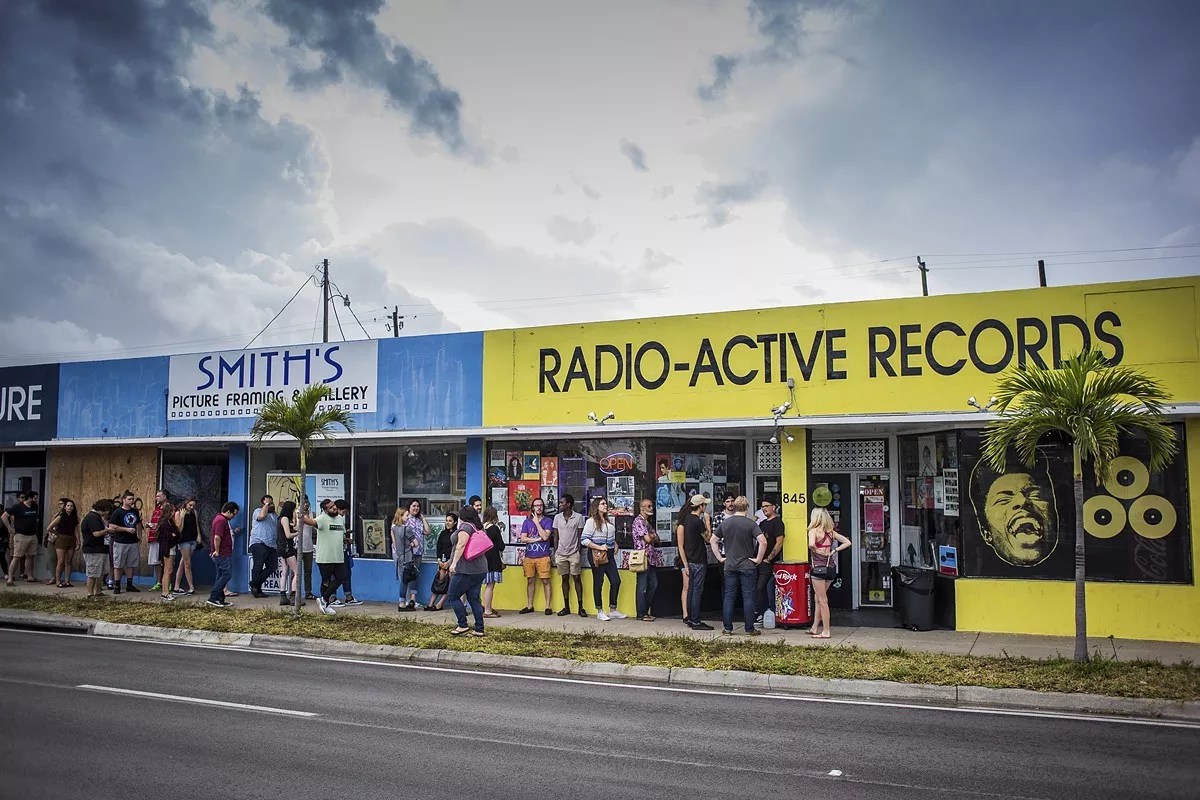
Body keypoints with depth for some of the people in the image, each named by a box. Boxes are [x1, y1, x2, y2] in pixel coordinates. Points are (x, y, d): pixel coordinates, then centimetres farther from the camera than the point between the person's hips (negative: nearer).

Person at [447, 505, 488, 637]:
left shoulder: (465, 527, -10)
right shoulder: (478, 528, 16)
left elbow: (461, 544, -23)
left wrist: (454, 563, -24)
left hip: (466, 569, -9)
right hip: (480, 569, 9)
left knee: (453, 596, 3)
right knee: (474, 599, 9)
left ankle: (462, 625, 1)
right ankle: (479, 629, 6)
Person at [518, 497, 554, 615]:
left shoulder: (548, 521, 2)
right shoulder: (527, 522, 10)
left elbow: (545, 536, -12)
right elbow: (522, 539, 1)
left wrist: (537, 522, -9)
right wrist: (537, 539, -8)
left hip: (543, 556, -3)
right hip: (529, 556, 3)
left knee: (545, 581, -2)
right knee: (530, 581, 8)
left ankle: (548, 606, 2)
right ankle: (529, 606, 16)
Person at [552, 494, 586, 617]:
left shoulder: (579, 517, -4)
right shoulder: (557, 517, 6)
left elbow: (580, 536, -2)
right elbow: (556, 536, 10)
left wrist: (579, 552, -7)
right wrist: (555, 552, 6)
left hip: (574, 553, -3)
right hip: (561, 553, 3)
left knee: (577, 578, -2)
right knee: (565, 579, 7)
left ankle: (580, 607, 2)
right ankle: (566, 607, 13)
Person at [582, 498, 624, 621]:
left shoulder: (607, 521, 15)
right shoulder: (591, 521, -9)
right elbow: (584, 540, -17)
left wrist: (615, 545, 10)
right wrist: (599, 547, -18)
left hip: (609, 555, 8)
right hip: (597, 555, -8)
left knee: (616, 581, 7)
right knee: (598, 583, 1)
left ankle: (613, 610, 17)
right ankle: (600, 612, 10)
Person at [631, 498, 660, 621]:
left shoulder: (648, 522, 20)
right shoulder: (639, 521, -11)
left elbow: (657, 539, 14)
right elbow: (647, 539, -20)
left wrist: (652, 537, -7)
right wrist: (653, 537, 2)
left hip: (651, 557, 9)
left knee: (653, 584, 11)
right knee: (643, 586, -3)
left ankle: (646, 610, 20)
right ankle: (641, 614, 3)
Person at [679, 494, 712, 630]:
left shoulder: (686, 519, 8)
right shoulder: (698, 522, -18)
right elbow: (708, 538, -6)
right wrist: (707, 522, 0)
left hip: (690, 560, 9)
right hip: (698, 561, -9)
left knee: (691, 590, 13)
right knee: (697, 591, -5)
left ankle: (690, 619, 19)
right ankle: (696, 622, -3)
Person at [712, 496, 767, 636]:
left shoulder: (725, 522, 4)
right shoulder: (750, 523, -8)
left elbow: (713, 541, 8)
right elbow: (763, 542, -18)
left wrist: (720, 557, 12)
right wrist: (758, 559, -9)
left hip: (729, 566, 3)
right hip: (747, 566, -3)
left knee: (729, 597, 8)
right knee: (748, 598, 3)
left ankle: (727, 628, 9)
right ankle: (750, 629, 5)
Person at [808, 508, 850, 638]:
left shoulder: (814, 531, -10)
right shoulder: (831, 532, 10)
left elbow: (811, 544, -29)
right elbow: (847, 542, 11)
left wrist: (816, 551, -8)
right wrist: (834, 551, 5)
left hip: (819, 568, -7)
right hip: (831, 567, 7)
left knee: (822, 600, 2)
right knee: (818, 598, 19)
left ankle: (826, 631, 7)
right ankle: (815, 628, 25)